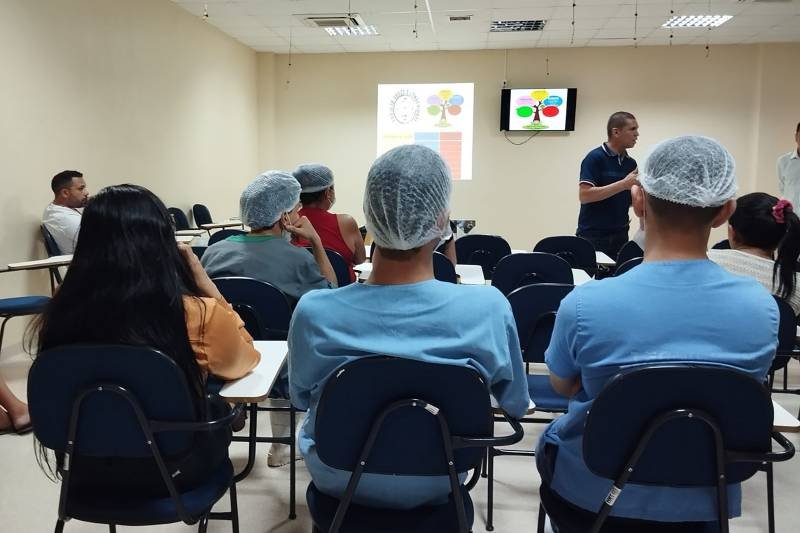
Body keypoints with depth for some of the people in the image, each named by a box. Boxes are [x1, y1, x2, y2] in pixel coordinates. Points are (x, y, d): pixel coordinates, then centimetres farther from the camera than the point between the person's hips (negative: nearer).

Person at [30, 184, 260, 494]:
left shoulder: (59, 313, -16)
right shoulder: (198, 316, -27)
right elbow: (242, 361, -4)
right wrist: (202, 279, -8)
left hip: (87, 467, 4)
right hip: (170, 469, -3)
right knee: (217, 412, 30)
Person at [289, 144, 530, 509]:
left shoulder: (313, 311, -29)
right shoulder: (489, 308, -29)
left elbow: (301, 399, -7)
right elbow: (516, 405, -10)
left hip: (339, 480, 0)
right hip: (433, 484, 1)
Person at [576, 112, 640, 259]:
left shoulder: (631, 163, 11)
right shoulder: (595, 157, -10)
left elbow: (631, 200, 16)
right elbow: (584, 195, -20)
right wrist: (623, 184, -21)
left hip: (620, 236, 6)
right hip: (593, 236, -6)